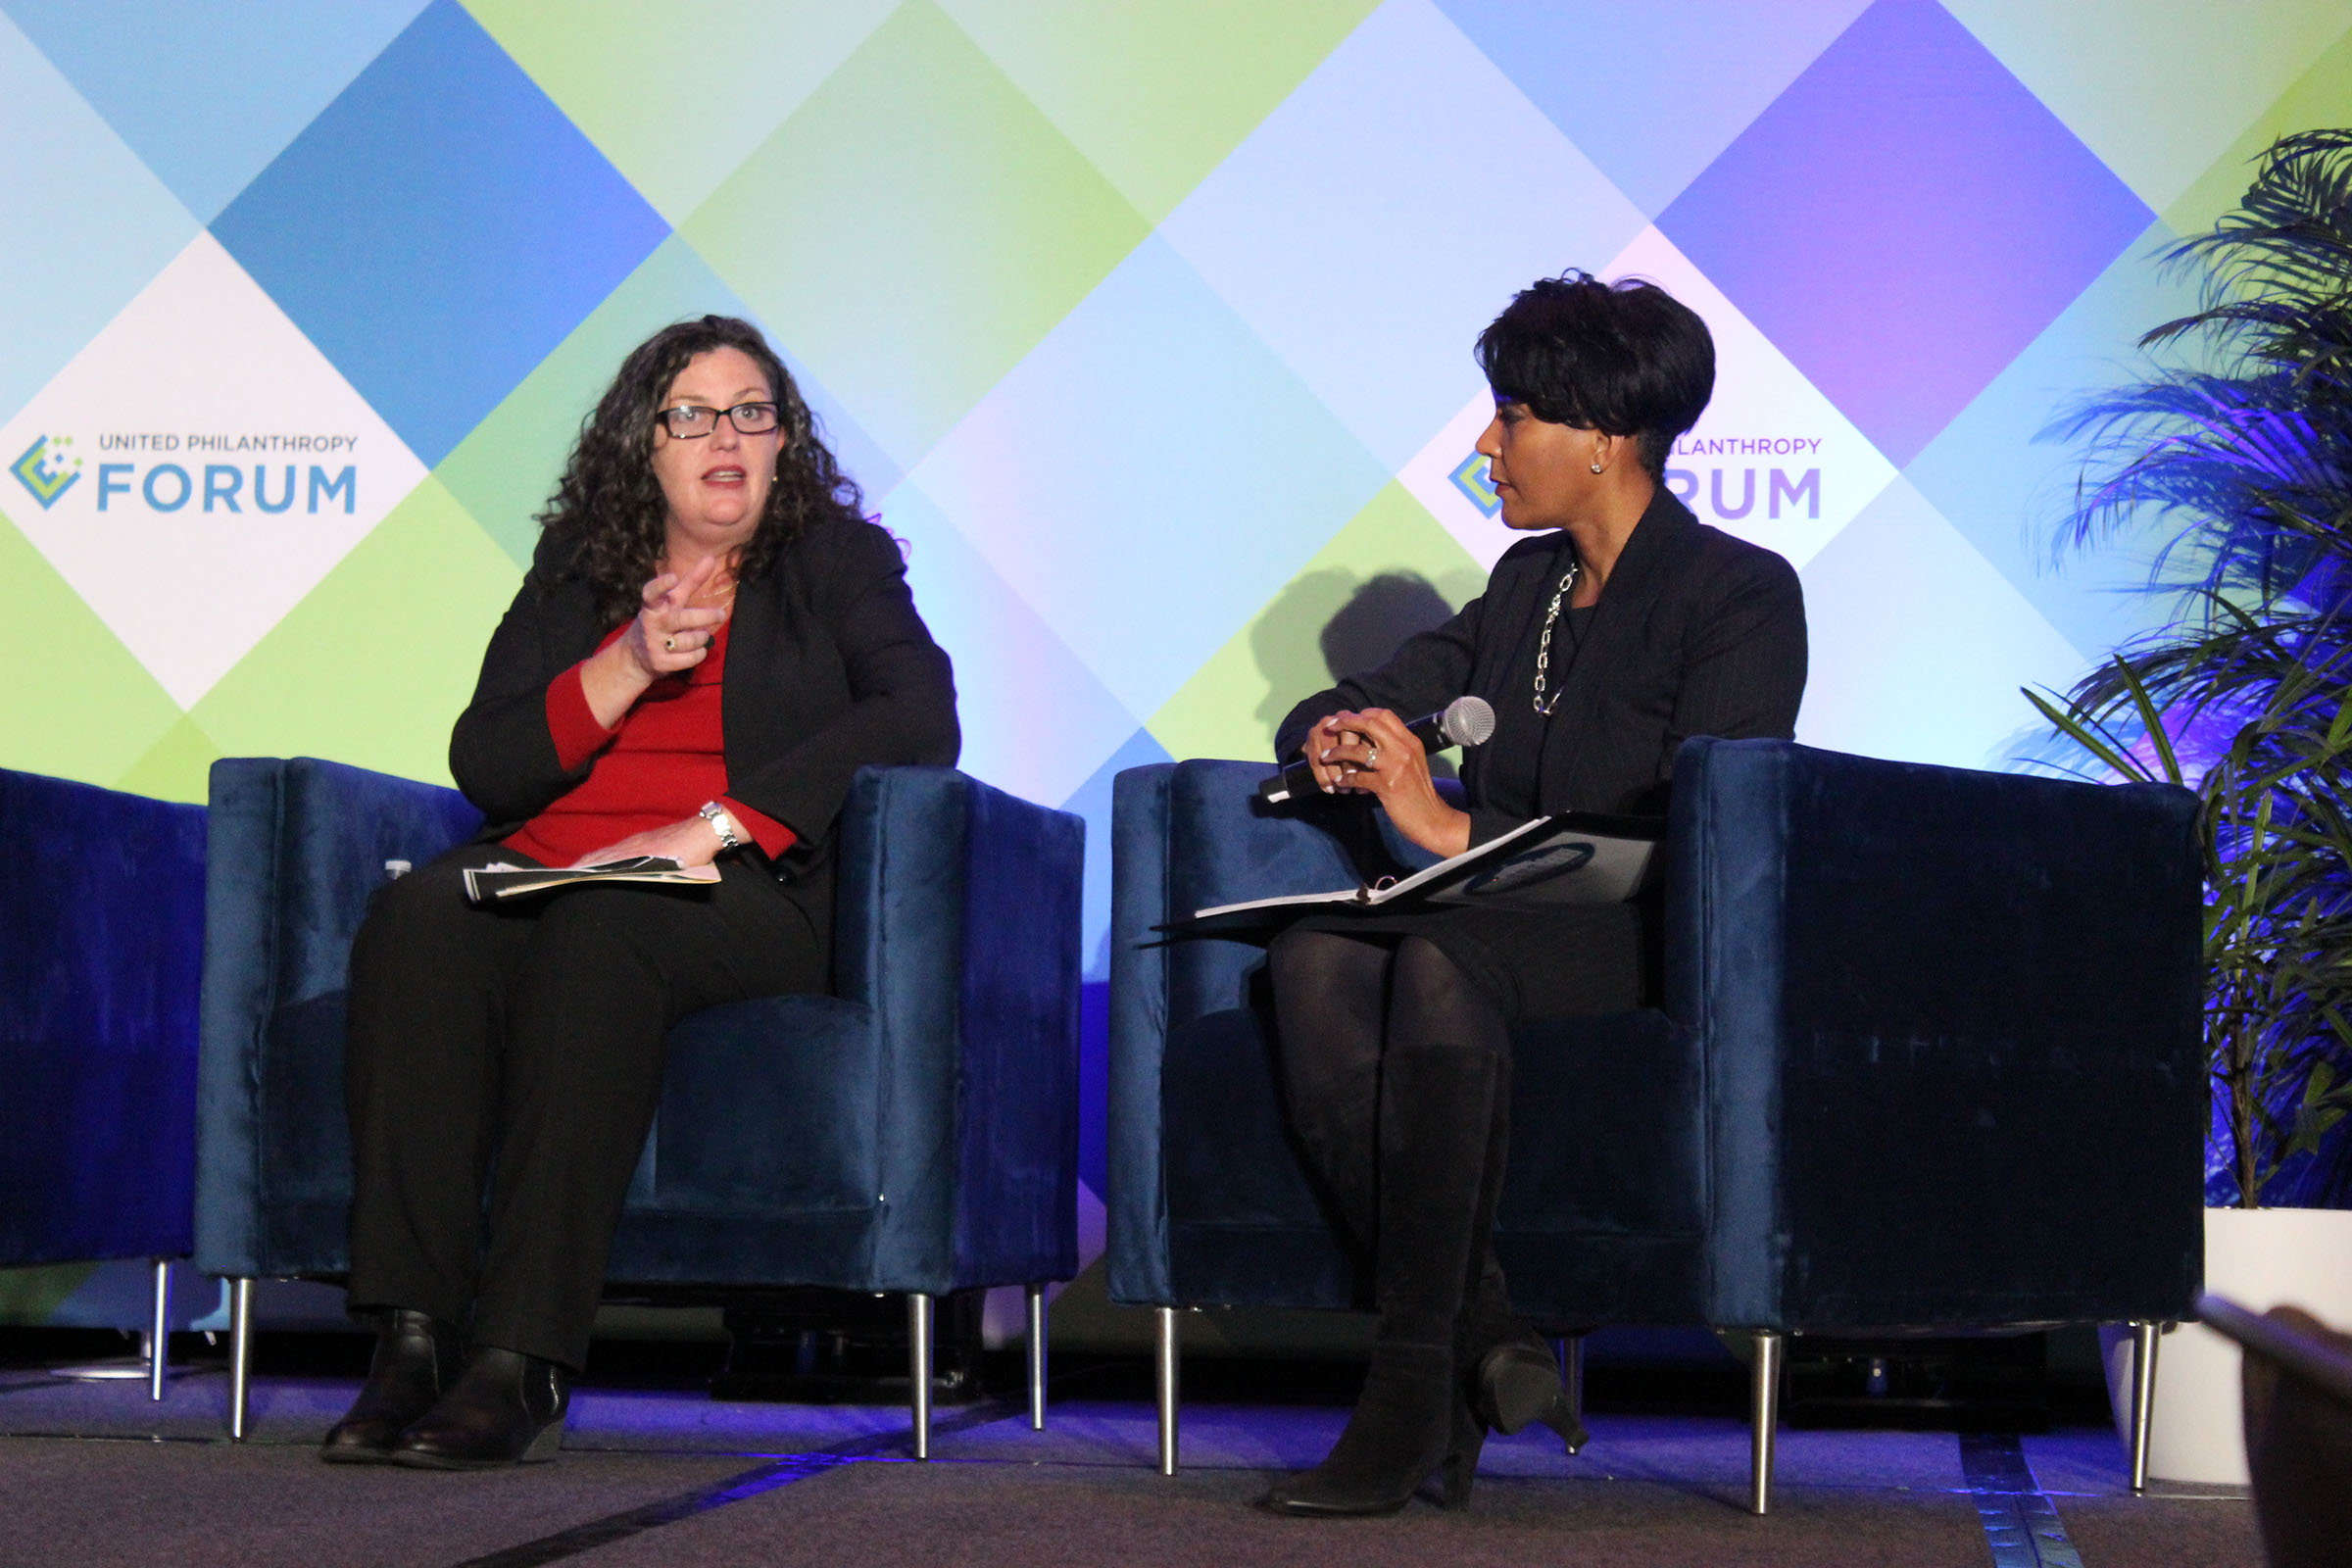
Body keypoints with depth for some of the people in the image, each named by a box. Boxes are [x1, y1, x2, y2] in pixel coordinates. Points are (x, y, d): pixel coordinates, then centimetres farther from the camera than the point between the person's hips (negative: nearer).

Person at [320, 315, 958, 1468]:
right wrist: (626, 669, -6)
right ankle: (413, 1337, -36)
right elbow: (483, 766, 11)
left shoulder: (840, 561, 14)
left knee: (596, 932, -37)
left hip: (747, 894, -3)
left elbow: (921, 721, -6)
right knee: (418, 916, -31)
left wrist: (713, 827, -15)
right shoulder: (574, 574, 22)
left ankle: (524, 1363, -41)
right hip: (547, 873, 3)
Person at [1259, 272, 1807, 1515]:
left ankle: (1415, 1396, -36)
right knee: (1316, 956, -27)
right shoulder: (1525, 582, 21)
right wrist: (1336, 739, -2)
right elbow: (1331, 711, 25)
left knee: (1445, 952, -37)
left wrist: (1457, 831, -19)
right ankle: (1481, 1335, -25)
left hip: (1659, 948, -6)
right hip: (1502, 927, 6)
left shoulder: (1741, 594, -2)